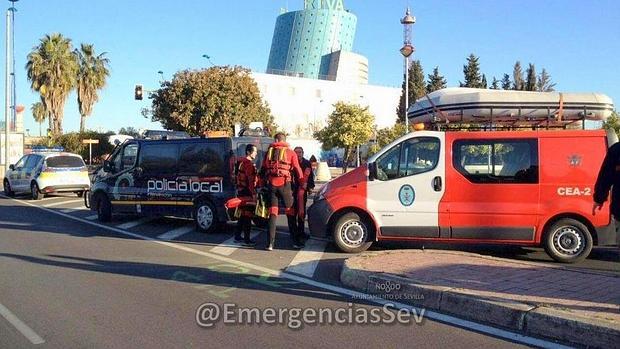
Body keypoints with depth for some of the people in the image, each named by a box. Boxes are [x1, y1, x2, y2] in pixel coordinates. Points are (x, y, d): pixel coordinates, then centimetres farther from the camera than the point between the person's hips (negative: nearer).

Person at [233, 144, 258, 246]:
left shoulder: (241, 162, 17)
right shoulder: (248, 163, -15)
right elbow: (251, 180, -22)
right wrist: (254, 193, -22)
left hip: (241, 192, 10)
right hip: (247, 193, -10)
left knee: (243, 216, 17)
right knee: (247, 217, -5)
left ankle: (237, 237, 23)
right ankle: (247, 240, -2)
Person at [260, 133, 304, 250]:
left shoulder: (269, 152, 11)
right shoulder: (290, 153, 2)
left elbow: (263, 169, 13)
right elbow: (298, 170, 0)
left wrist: (263, 182, 22)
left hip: (271, 184, 3)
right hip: (284, 184, -2)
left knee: (272, 213, 6)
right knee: (290, 213, 7)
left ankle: (271, 243, 1)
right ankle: (295, 241, 10)